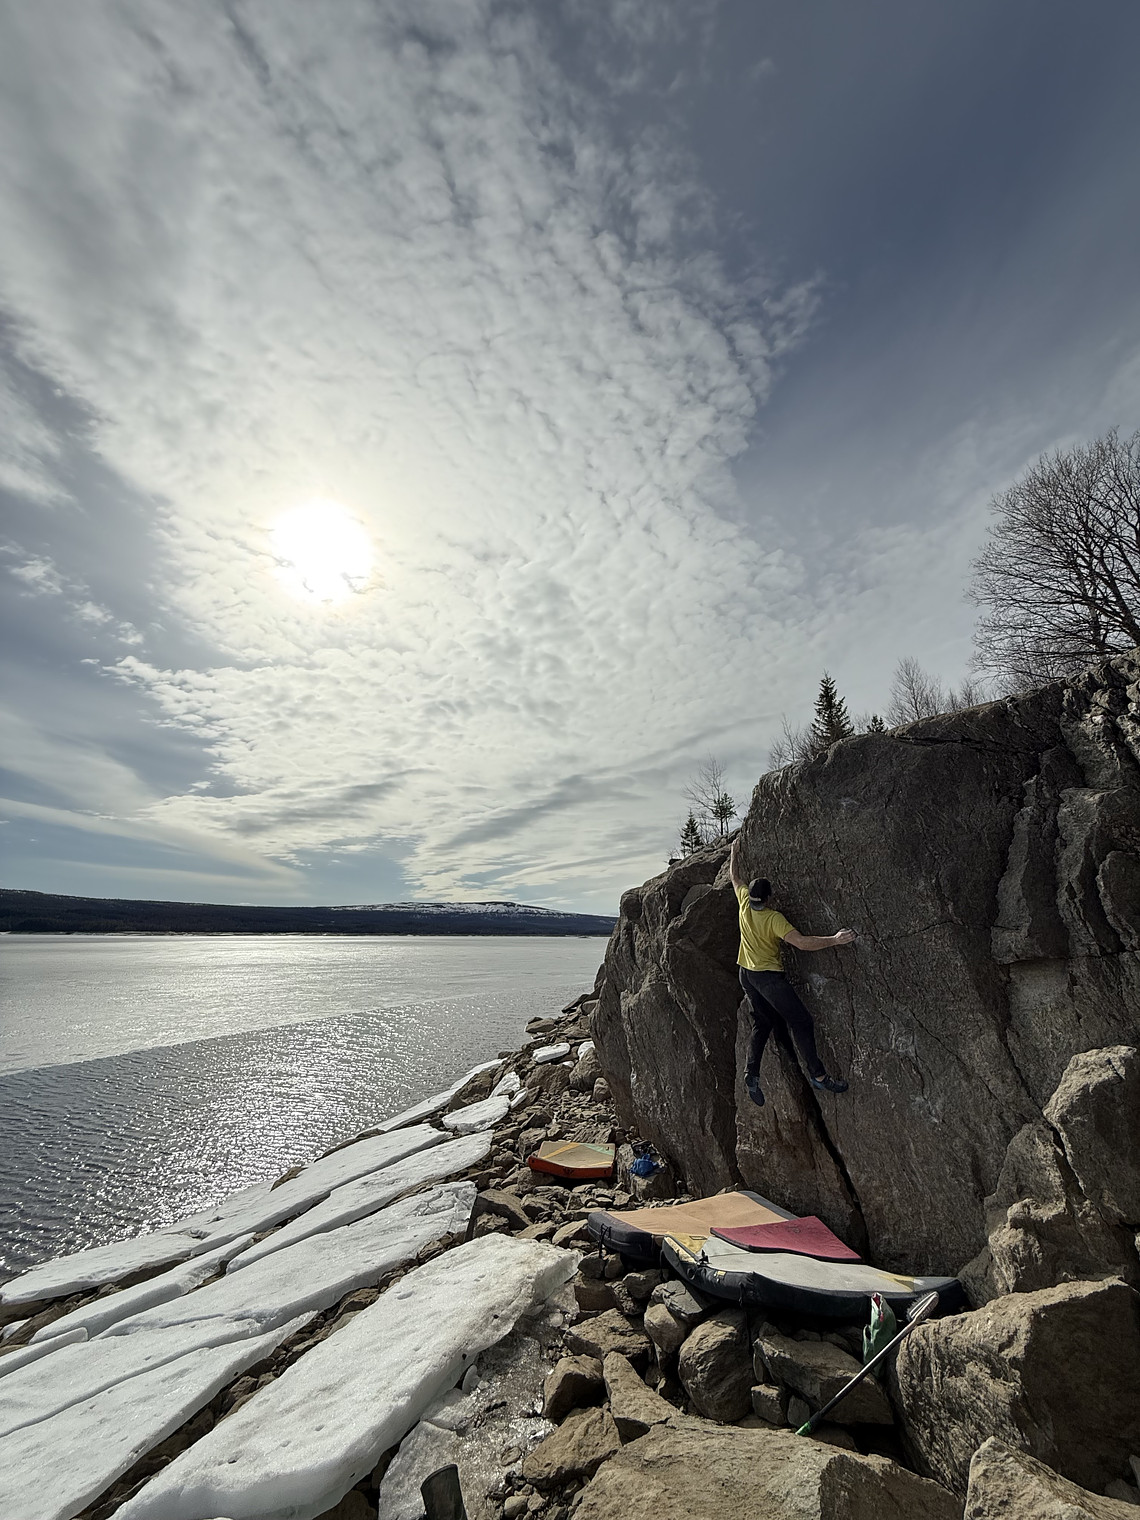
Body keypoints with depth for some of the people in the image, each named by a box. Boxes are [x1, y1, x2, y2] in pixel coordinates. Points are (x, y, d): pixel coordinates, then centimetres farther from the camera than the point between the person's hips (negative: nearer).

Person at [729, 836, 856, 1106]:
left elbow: (734, 876, 10)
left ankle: (752, 1073, 7)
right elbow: (801, 942, -28)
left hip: (746, 974, 7)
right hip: (769, 976, -7)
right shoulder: (774, 918, -21)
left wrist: (735, 851, 24)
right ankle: (817, 1074, 6)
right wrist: (834, 940, -23)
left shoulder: (744, 903, -5)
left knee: (762, 1023, 15)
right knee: (800, 1021, 3)